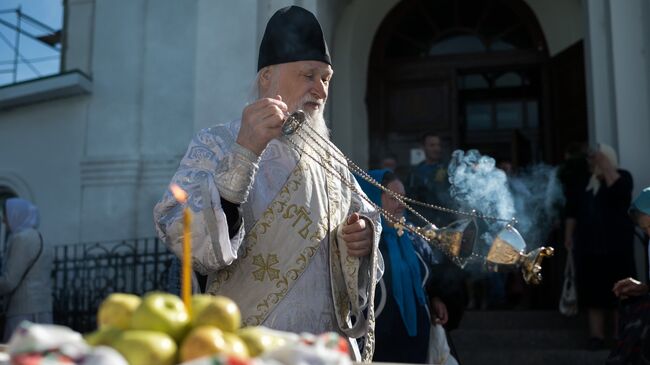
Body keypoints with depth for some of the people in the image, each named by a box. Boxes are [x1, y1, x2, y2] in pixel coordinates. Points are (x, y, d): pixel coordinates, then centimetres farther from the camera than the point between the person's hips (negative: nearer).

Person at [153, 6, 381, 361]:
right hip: (250, 345, -5)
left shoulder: (330, 158, 9)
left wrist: (366, 233, -6)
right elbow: (185, 240, -21)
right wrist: (243, 154, -31)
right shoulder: (215, 144, -7)